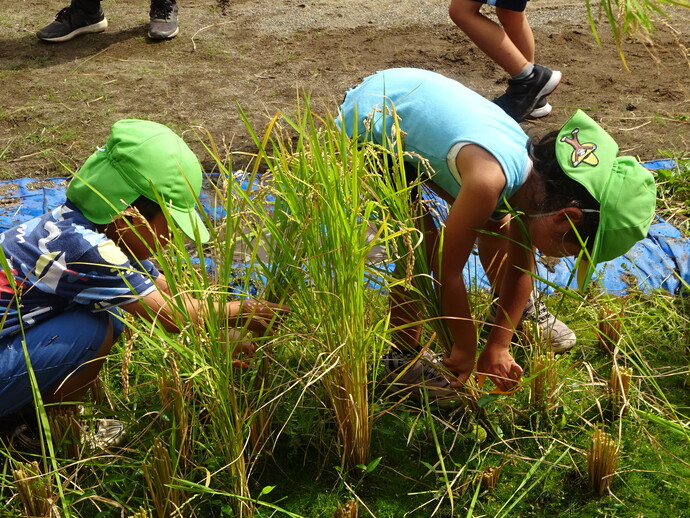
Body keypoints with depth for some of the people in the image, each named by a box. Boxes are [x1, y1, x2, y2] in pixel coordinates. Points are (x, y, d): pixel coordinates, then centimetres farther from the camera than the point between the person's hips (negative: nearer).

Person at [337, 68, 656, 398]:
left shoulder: (538, 176, -13)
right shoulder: (490, 179, -40)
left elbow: (520, 269, 1)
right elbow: (449, 269, -29)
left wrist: (497, 346, 2)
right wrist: (466, 349, -15)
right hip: (366, 124, -8)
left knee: (496, 223, 9)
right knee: (421, 249, -15)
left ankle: (520, 309, 35)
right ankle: (403, 355, 7)